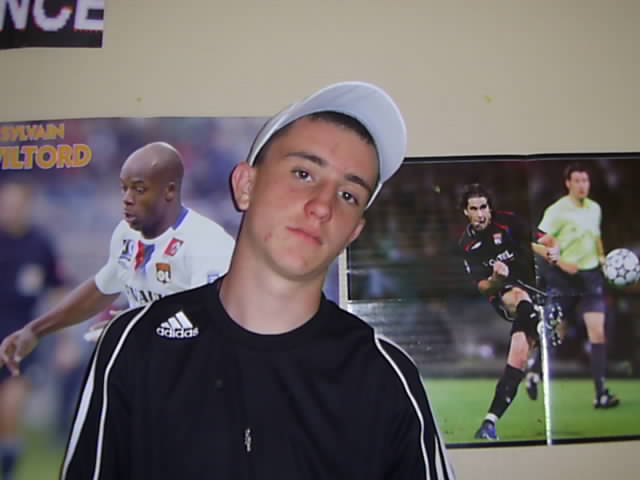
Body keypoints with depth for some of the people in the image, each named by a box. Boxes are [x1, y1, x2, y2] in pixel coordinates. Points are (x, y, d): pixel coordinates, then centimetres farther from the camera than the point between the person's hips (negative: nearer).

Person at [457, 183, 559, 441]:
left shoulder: (508, 221, -6)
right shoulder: (466, 244, 1)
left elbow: (547, 241, -9)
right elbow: (482, 287, -5)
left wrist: (552, 250, -33)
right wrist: (495, 279, -27)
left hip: (532, 289, -1)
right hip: (502, 296, 2)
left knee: (517, 358, -13)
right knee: (521, 297, -36)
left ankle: (490, 420, -11)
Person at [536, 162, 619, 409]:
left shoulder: (595, 208, 8)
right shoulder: (556, 211, -11)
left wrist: (602, 257, 9)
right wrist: (561, 262, -20)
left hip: (590, 275, 5)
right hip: (563, 277, -4)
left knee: (598, 331, -6)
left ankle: (601, 393, -3)